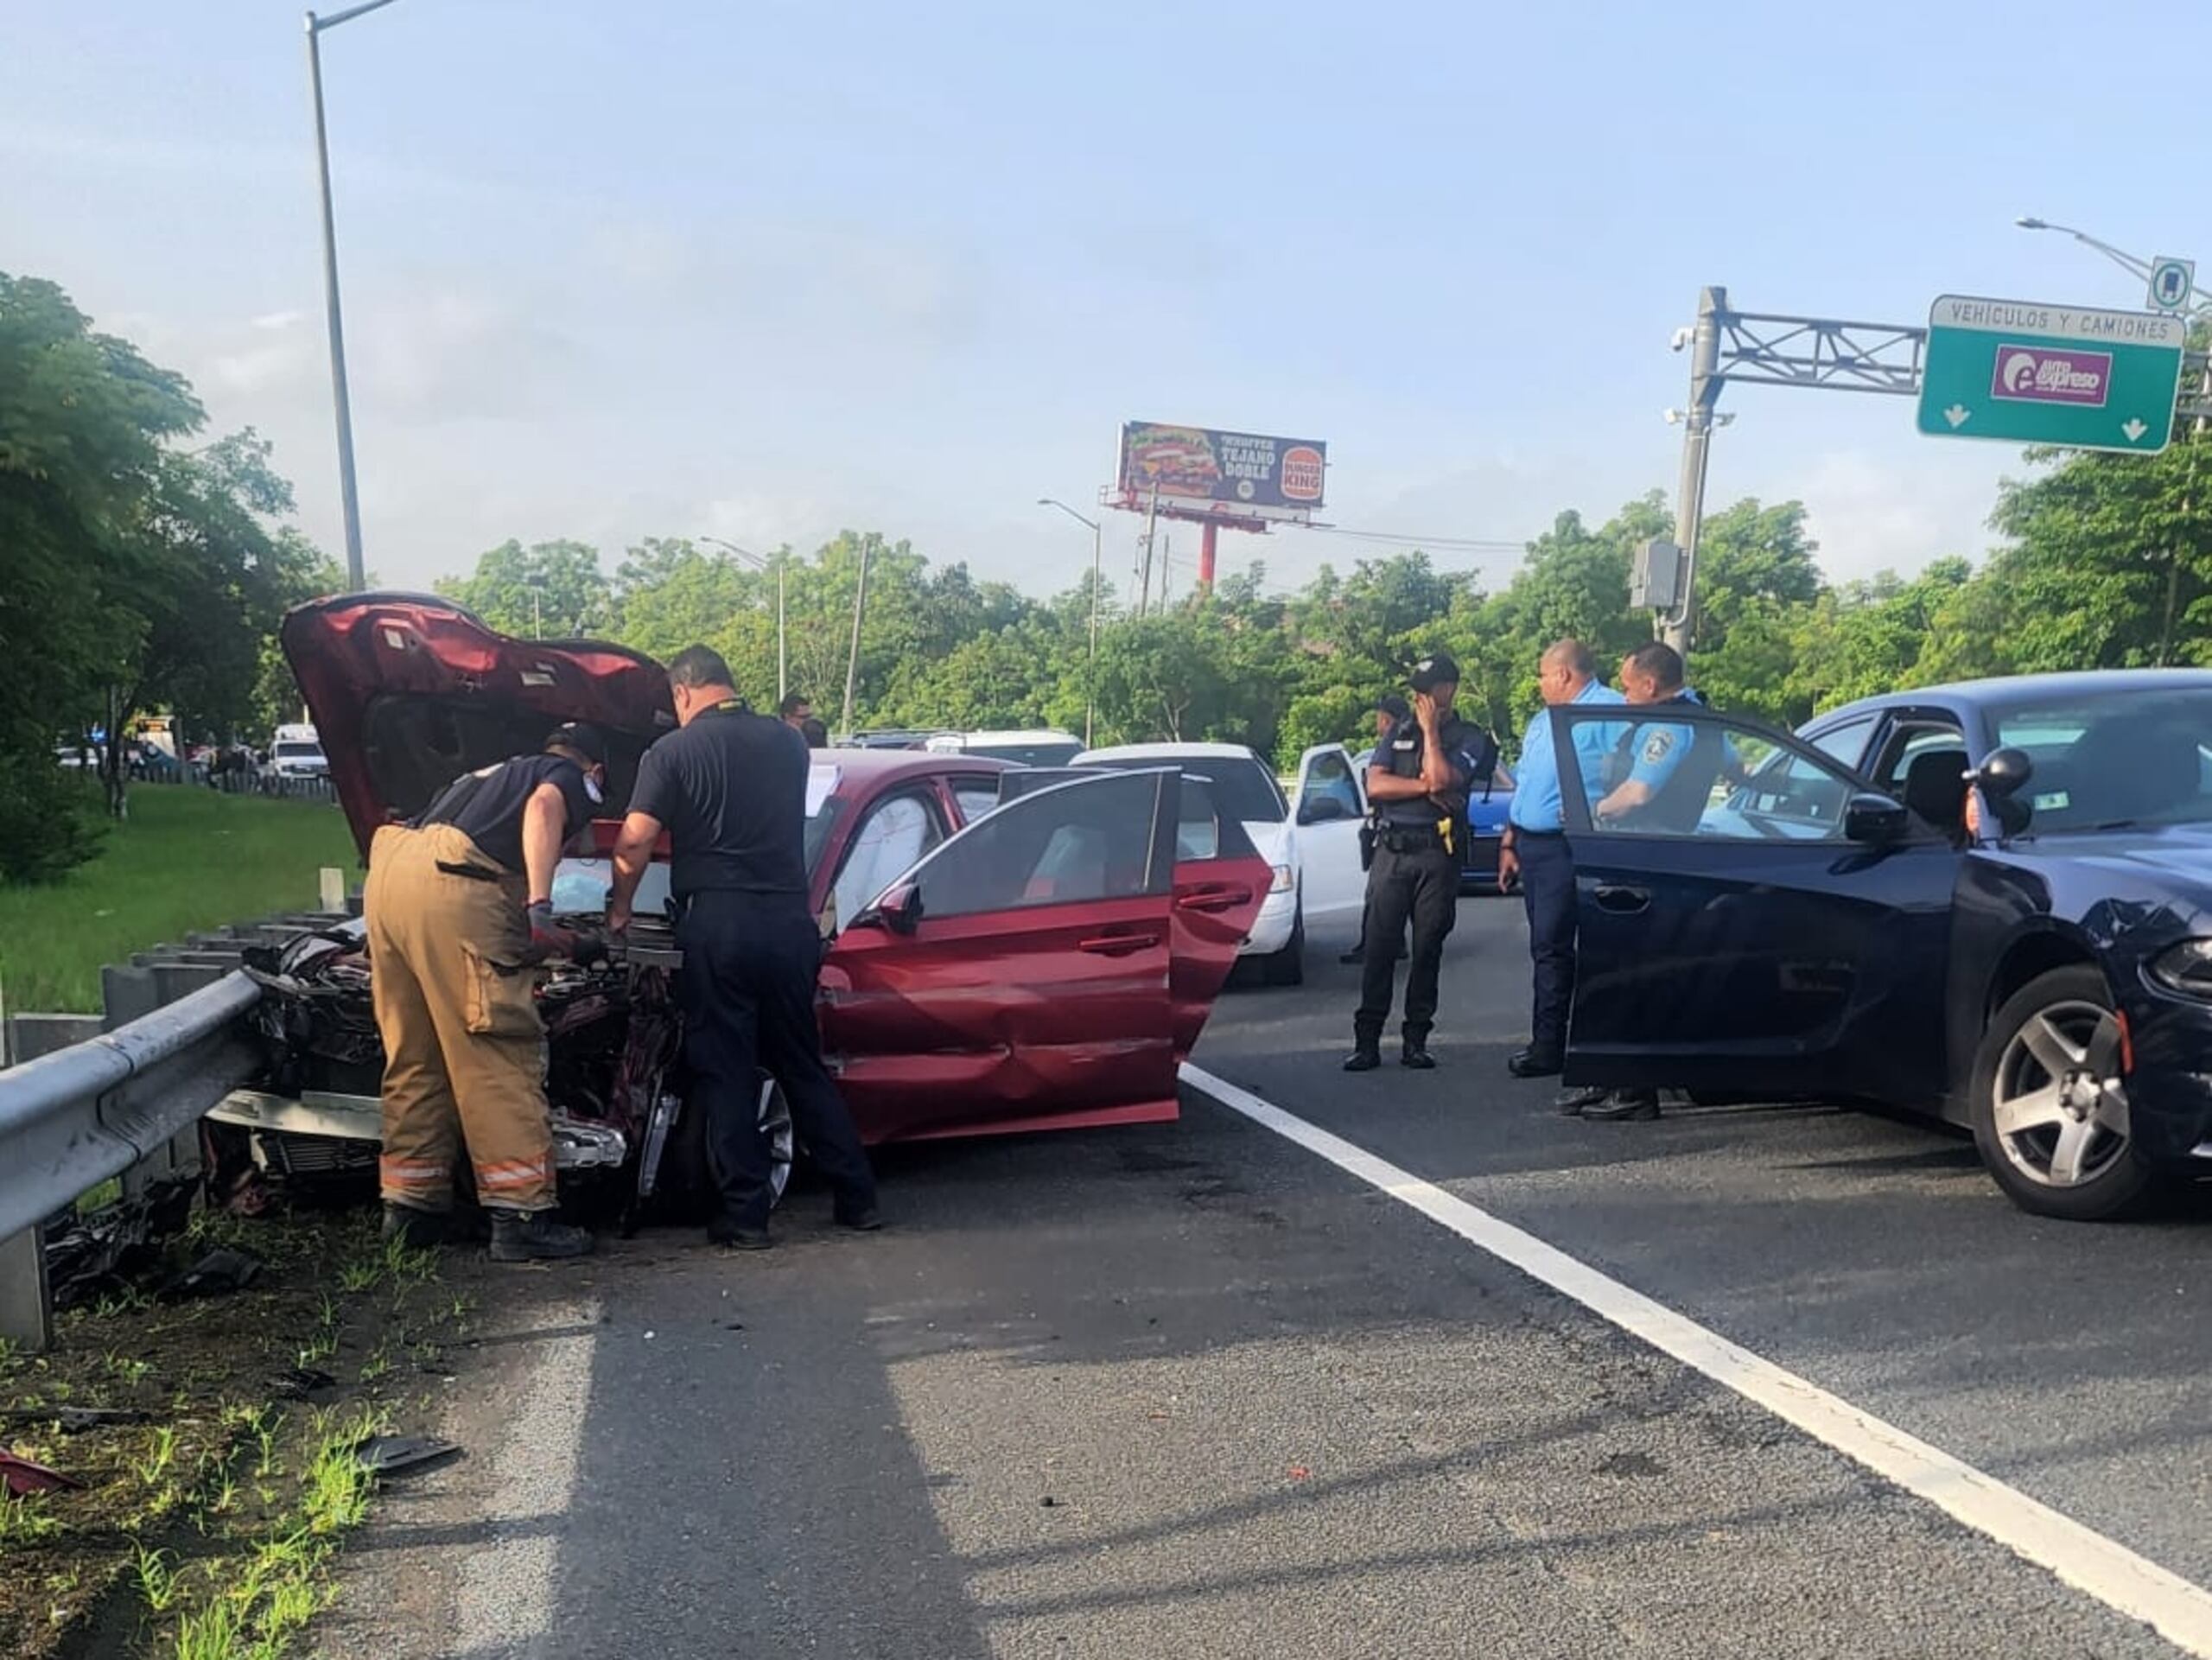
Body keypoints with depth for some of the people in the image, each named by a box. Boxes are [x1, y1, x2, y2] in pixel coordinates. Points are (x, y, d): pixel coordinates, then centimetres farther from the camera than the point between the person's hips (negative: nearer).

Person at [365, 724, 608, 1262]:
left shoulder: (491, 775, 38)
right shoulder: (571, 781, 15)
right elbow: (543, 807, -9)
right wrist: (540, 907, -20)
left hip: (386, 873, 8)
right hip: (450, 884, -8)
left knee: (414, 1059, 15)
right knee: (501, 1058, -5)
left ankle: (409, 1207, 20)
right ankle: (523, 1217, -4)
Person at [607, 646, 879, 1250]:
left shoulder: (673, 752, -2)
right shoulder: (790, 742, 11)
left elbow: (634, 842, -8)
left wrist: (619, 910, 8)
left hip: (717, 923, -4)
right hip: (790, 921, 4)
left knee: (725, 1073, 4)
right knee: (802, 1064, 15)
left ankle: (744, 1213, 5)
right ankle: (857, 1197, 16)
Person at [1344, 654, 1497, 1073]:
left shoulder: (1469, 739, 5)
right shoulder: (1398, 732, 15)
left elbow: (1441, 778, -14)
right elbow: (1375, 785, 2)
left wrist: (1430, 729, -4)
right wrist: (1427, 787, -7)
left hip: (1438, 854, -2)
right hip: (1391, 850, 2)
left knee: (1428, 948, 2)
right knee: (1379, 944, -3)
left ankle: (1416, 1039, 9)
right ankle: (1367, 1040, -1)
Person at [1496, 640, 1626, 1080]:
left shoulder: (1609, 710, -8)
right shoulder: (1542, 720, 22)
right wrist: (1509, 843, 20)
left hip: (1564, 846, -9)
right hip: (1530, 845, 9)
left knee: (1551, 946, -9)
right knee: (1545, 946, 11)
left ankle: (1548, 1047, -4)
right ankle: (1546, 1042, 16)